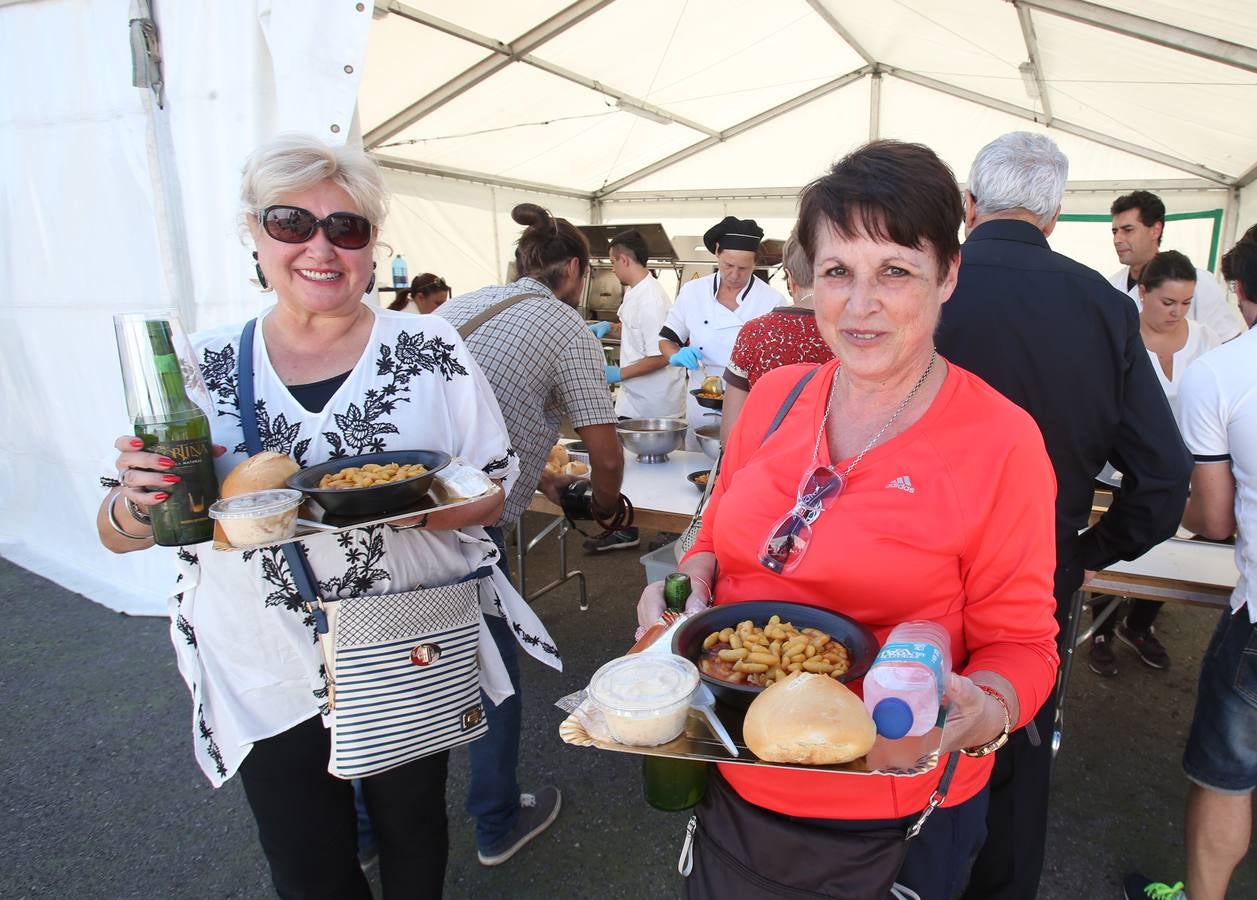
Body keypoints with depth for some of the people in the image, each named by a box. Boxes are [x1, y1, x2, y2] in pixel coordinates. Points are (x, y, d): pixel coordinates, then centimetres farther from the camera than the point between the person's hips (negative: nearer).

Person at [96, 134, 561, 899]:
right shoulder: (205, 368, -3)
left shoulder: (429, 349, -8)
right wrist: (140, 502, -22)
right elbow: (119, 533, 1)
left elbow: (493, 491, -8)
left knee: (414, 836, 22)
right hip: (268, 683, 2)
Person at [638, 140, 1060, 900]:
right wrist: (687, 583, -11)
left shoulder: (1001, 441, -16)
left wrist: (981, 713, -28)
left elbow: (1020, 645, -8)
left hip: (891, 819, -4)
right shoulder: (775, 396, -3)